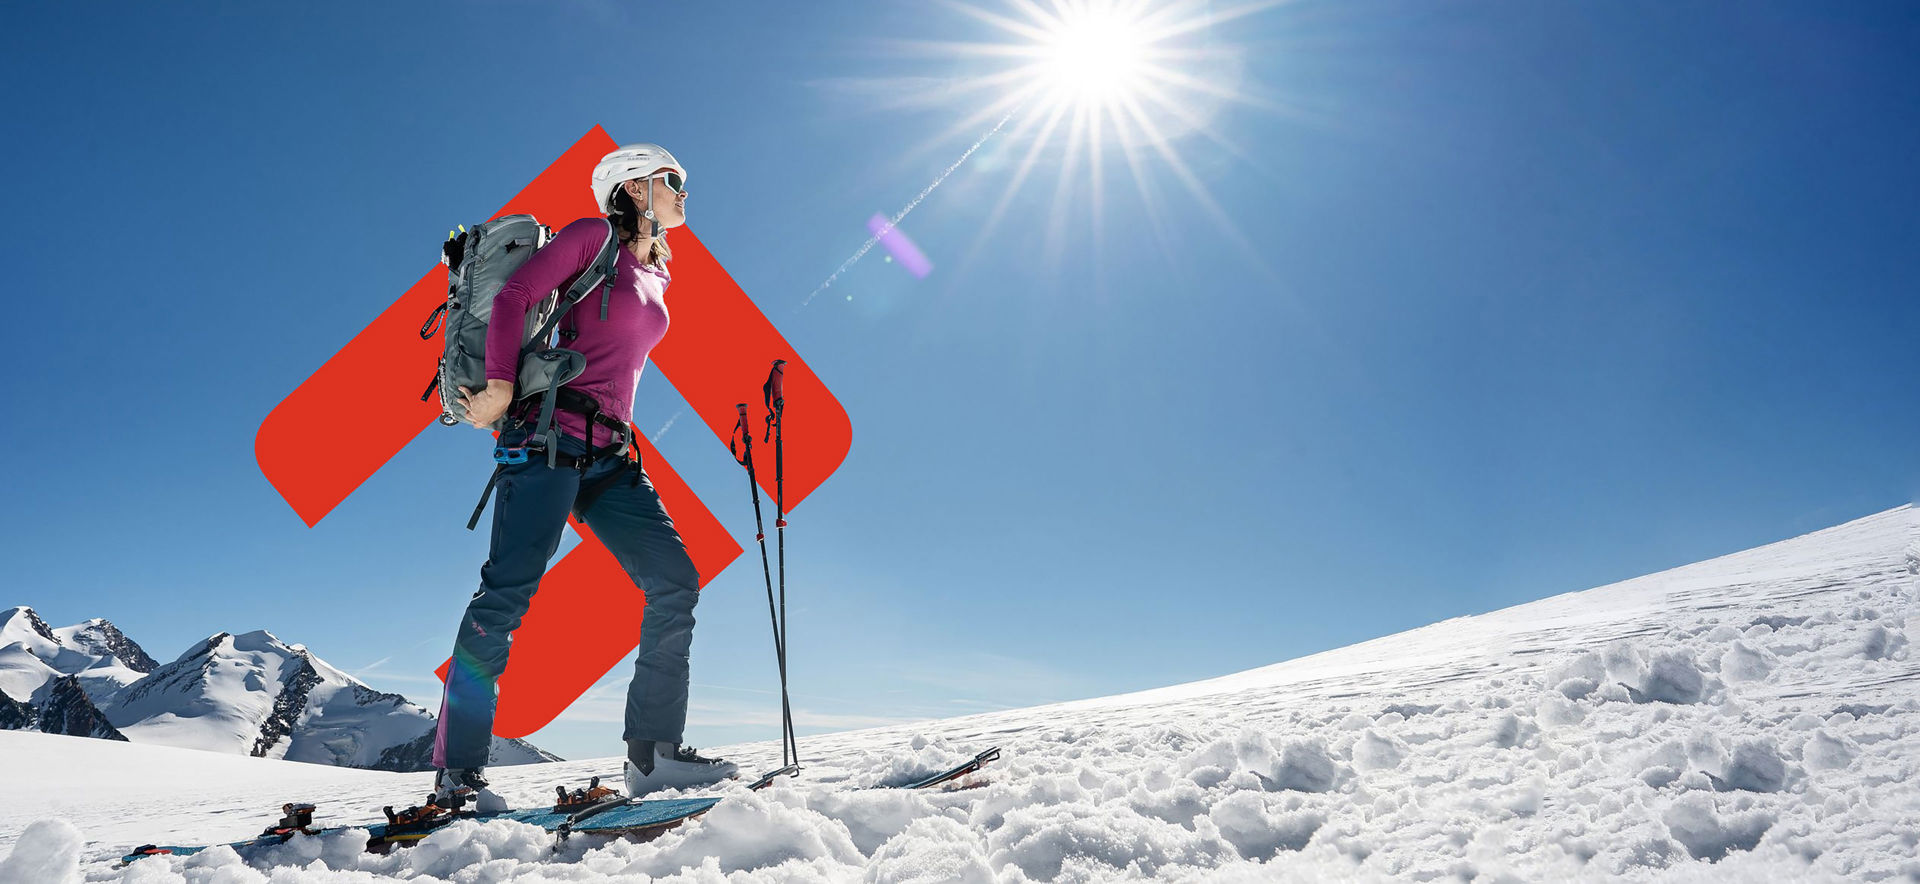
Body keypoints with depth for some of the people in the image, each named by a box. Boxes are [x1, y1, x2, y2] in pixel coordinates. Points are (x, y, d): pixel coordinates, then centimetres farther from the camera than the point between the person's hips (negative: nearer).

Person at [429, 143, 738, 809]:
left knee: (676, 582, -4)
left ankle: (654, 753, 0)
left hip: (609, 455, 7)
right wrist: (501, 388, -14)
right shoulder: (595, 236, 2)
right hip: (550, 436, -7)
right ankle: (457, 768, -4)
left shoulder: (656, 275, 23)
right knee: (509, 592, -12)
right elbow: (514, 298, -7)